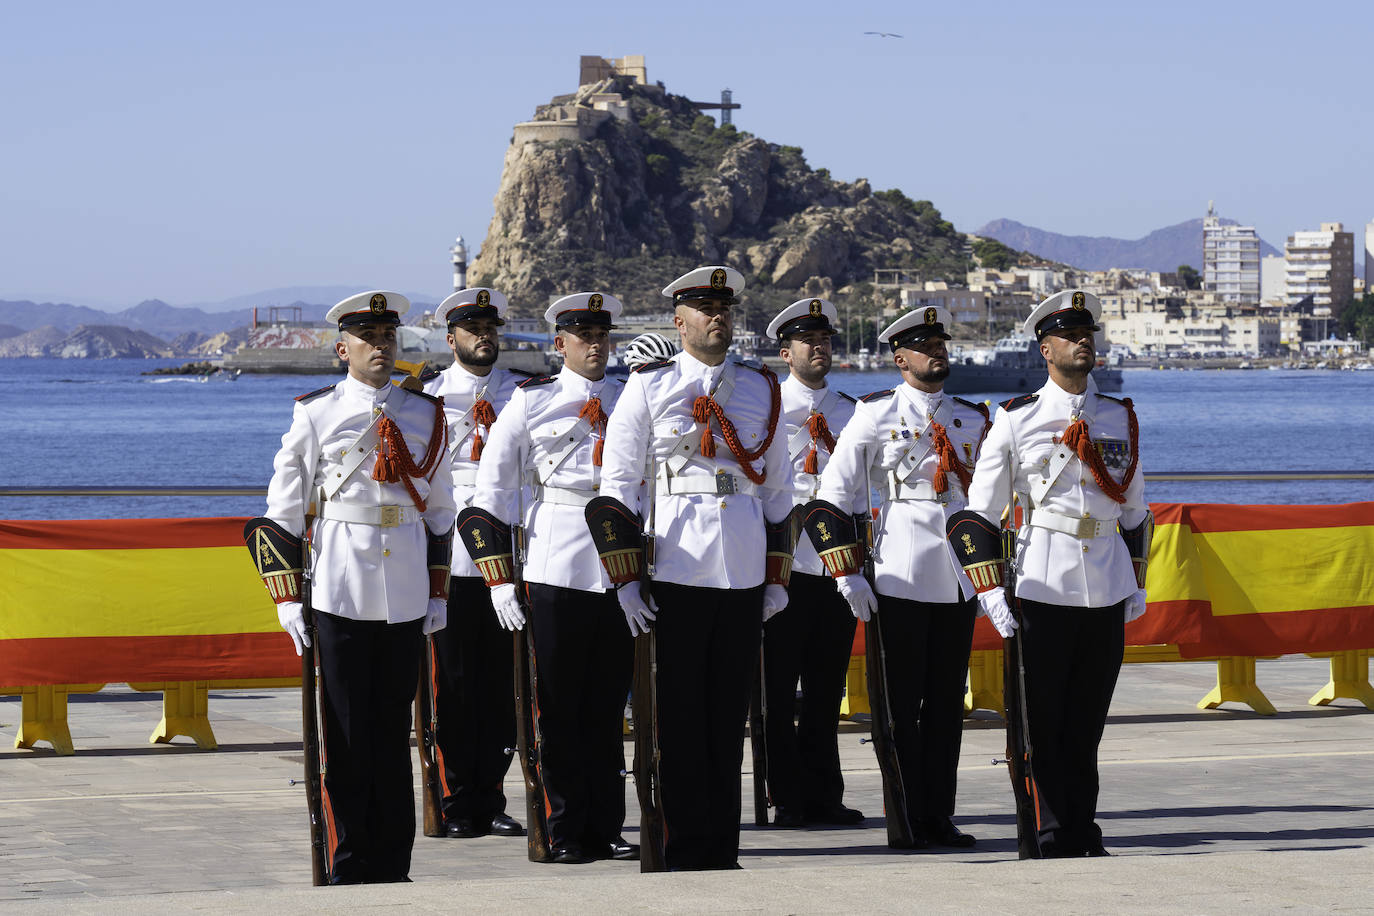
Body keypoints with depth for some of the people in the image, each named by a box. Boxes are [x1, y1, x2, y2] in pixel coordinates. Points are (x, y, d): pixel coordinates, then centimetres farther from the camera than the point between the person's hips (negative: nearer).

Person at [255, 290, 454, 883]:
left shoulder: (425, 415, 9)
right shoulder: (315, 414, 0)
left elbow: (440, 507, 17)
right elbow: (283, 510, 2)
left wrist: (439, 591, 13)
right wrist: (288, 596, -2)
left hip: (406, 595, 3)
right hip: (339, 590, -3)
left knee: (395, 728, 7)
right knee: (345, 732, 0)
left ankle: (393, 864, 14)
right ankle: (349, 867, 7)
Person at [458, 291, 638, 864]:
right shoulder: (530, 402, 2)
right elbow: (492, 490, 1)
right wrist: (499, 577, -5)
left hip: (620, 572, 3)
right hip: (555, 570, -3)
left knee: (608, 704, 7)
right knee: (559, 705, 0)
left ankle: (605, 829, 13)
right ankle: (564, 833, 6)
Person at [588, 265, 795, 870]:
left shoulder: (762, 389, 12)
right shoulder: (650, 386, 1)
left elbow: (778, 486, 17)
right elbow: (616, 484, 0)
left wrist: (778, 577, 13)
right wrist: (626, 578, -6)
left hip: (745, 572, 3)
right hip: (678, 571, -3)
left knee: (729, 712, 7)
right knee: (682, 714, 0)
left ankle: (722, 848, 13)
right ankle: (686, 850, 5)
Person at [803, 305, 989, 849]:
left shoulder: (974, 419, 13)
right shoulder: (875, 415, 0)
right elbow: (831, 499, -1)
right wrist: (847, 575, -8)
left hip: (959, 580, 4)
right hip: (900, 578, -4)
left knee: (948, 701, 6)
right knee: (901, 703, -1)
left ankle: (939, 816, 12)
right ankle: (906, 820, 4)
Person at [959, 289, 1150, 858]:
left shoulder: (1120, 419, 11)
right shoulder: (1016, 421, -1)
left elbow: (1135, 507, 21)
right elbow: (979, 513, 0)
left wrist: (1137, 583, 17)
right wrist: (990, 592, -7)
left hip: (1107, 590, 3)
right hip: (1042, 587, -3)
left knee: (1089, 716, 7)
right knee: (1042, 720, -2)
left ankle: (1084, 831, 15)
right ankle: (1052, 837, 3)